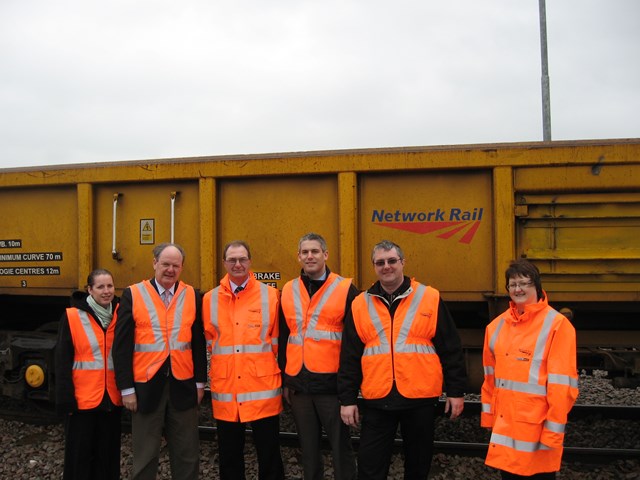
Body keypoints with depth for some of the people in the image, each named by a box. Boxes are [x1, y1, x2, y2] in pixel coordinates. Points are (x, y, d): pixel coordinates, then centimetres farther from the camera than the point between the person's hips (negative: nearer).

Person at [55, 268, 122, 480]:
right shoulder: (73, 316, -8)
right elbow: (62, 361, -7)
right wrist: (65, 398, -11)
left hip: (112, 398, 3)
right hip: (82, 398, -3)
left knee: (108, 454, 13)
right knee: (79, 454, 8)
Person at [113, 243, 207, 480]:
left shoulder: (192, 296, 4)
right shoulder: (133, 295, -2)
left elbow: (199, 343, 7)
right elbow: (122, 346, -3)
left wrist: (200, 382, 4)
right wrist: (126, 388, -6)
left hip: (183, 387, 2)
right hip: (146, 387, -2)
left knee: (187, 454, 11)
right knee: (145, 454, 11)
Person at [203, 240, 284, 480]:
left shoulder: (270, 295, -1)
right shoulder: (210, 299, 6)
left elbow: (278, 340, 3)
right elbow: (208, 341, 14)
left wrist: (262, 365, 3)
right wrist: (223, 363, 9)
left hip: (263, 388, -2)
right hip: (225, 389, 2)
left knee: (269, 454, 7)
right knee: (229, 456, 15)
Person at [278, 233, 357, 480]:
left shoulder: (345, 289, -4)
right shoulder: (288, 291, 8)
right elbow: (283, 339, 13)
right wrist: (285, 380, 11)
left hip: (333, 383, -4)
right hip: (298, 383, 4)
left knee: (340, 445, 6)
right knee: (308, 446, 16)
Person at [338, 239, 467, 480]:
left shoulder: (430, 298, -1)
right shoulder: (360, 304, 4)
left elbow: (450, 350, 2)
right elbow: (349, 357, 5)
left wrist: (455, 391, 0)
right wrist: (347, 399, 2)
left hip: (420, 398, 0)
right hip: (377, 400, 1)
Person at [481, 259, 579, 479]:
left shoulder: (556, 325, -11)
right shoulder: (497, 325, 7)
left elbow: (562, 383, -12)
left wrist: (554, 428, -12)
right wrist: (488, 414, 13)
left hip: (537, 426, -5)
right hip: (504, 423, 5)